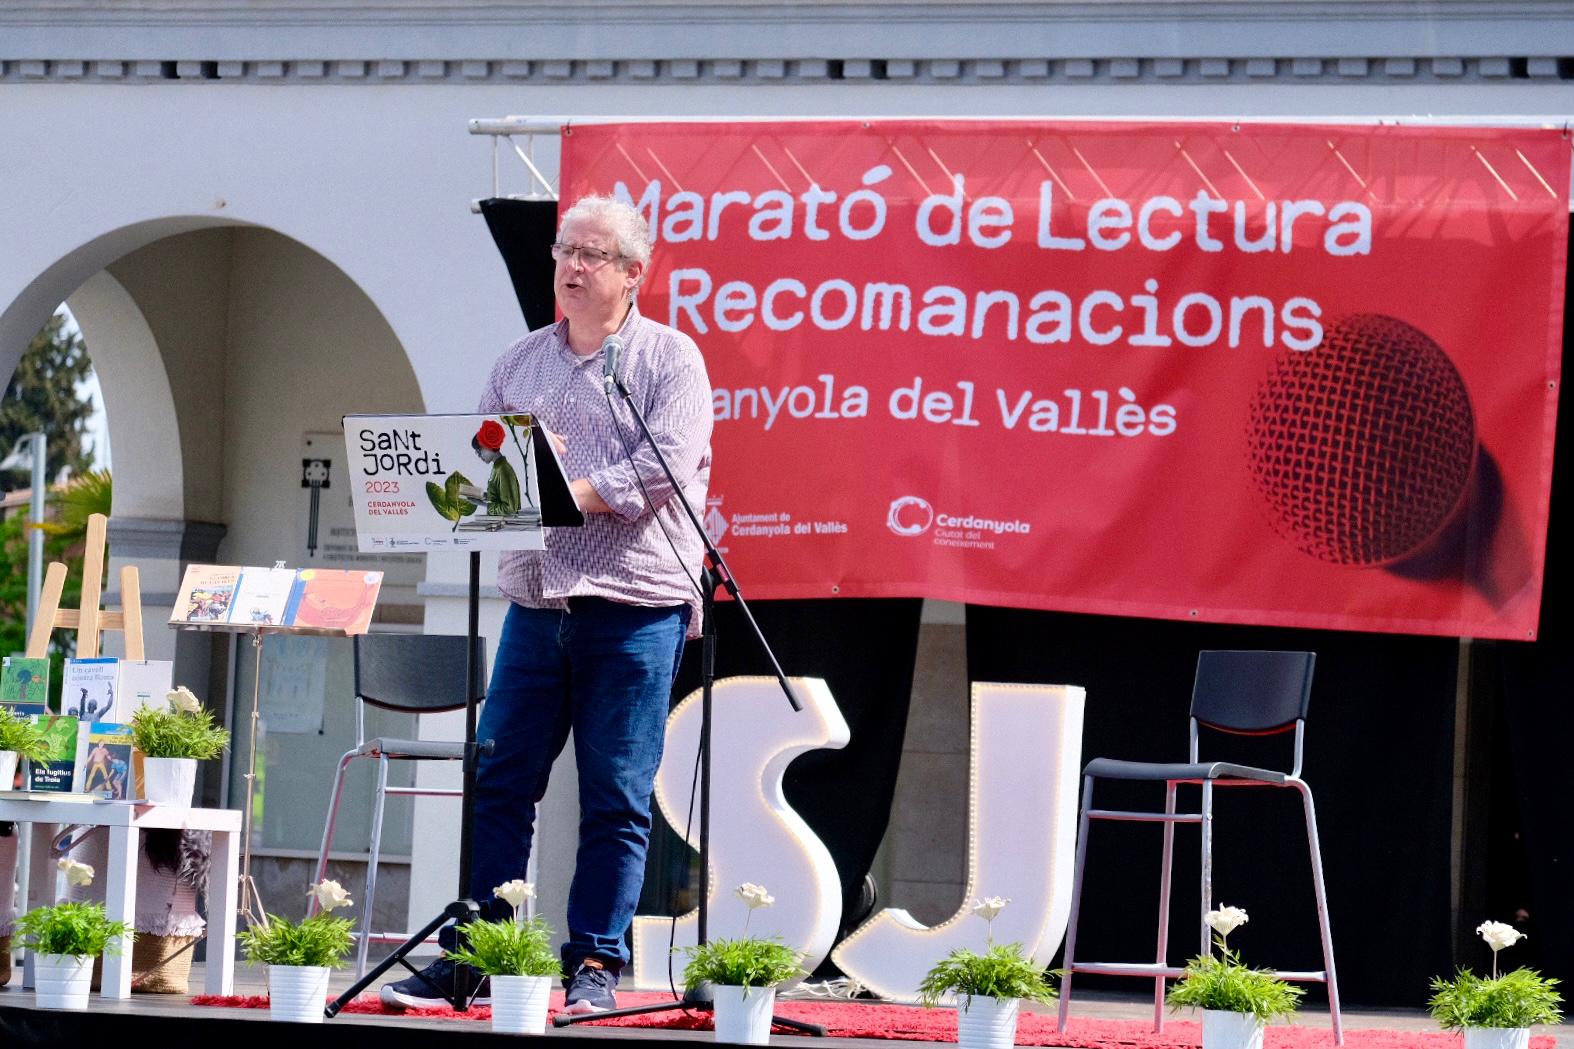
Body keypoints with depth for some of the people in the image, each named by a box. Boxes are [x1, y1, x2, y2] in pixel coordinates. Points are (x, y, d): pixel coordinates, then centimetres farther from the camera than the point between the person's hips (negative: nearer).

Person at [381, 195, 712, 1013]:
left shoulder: (669, 358, 2)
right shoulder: (519, 362, 17)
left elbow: (666, 470, -11)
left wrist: (566, 492, -14)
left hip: (634, 606, -4)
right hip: (536, 600, 4)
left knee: (616, 800, -1)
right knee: (497, 784, 1)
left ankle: (595, 966, 4)